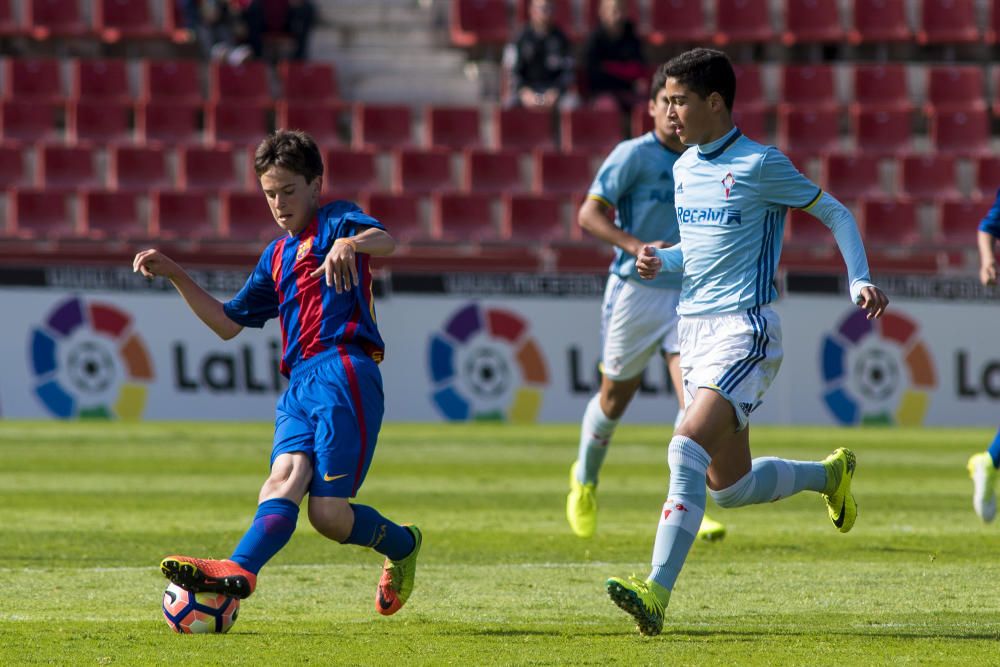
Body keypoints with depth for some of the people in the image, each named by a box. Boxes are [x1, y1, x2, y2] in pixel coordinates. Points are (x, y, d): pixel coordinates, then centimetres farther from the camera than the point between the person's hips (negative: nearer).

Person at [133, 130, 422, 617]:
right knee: (286, 476, -22)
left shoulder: (336, 221, 8)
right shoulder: (276, 256, 29)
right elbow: (228, 323, 35)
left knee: (329, 513, -16)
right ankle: (239, 572, -47)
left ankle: (402, 546, 12)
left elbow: (385, 241, -16)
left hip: (343, 371, -6)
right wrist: (174, 275, 26)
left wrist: (351, 243, -40)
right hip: (299, 383, 6)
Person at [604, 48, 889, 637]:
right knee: (729, 487, 11)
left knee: (689, 448, -25)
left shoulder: (760, 164, -8)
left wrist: (860, 280, -11)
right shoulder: (684, 168, 13)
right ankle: (830, 474, 38)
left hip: (745, 329, -8)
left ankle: (658, 591, -29)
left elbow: (834, 213, 1)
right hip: (694, 327, 8)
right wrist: (661, 261, 5)